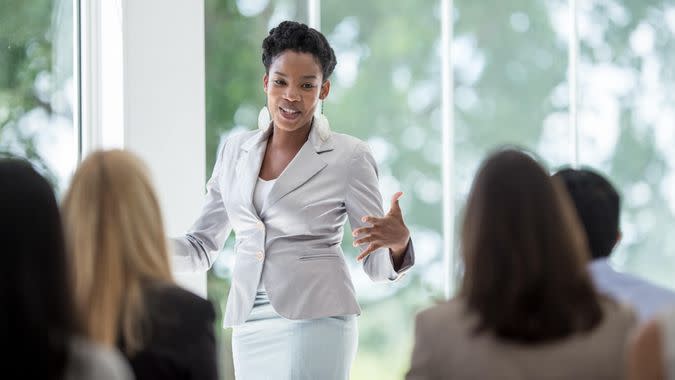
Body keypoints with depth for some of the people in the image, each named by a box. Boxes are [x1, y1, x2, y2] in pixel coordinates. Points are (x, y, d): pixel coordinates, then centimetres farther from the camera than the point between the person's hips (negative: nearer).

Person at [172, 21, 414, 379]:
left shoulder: (349, 157, -4)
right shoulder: (235, 150, 10)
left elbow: (376, 264, -2)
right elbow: (201, 248, 15)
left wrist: (398, 241, -25)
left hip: (315, 322, -5)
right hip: (250, 327, 5)